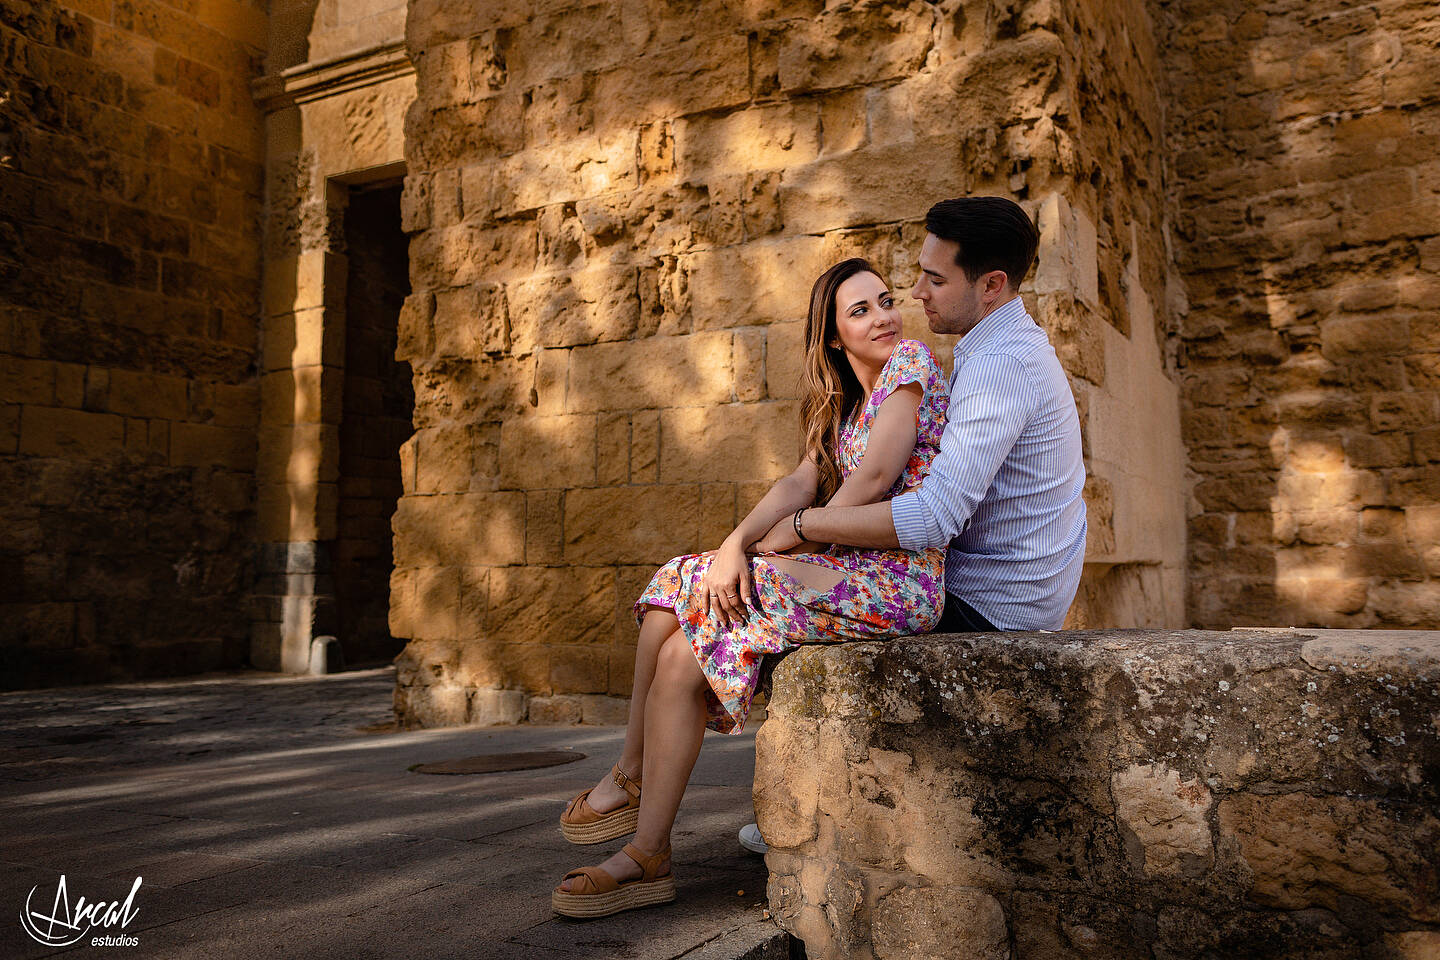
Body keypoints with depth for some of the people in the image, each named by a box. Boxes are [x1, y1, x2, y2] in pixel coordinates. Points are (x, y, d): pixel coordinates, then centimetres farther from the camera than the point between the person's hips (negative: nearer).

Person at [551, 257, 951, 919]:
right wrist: (737, 542, -10)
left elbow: (875, 477, -14)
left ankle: (647, 857, -7)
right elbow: (802, 482, 7)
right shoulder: (842, 402, 20)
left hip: (897, 577, -8)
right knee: (675, 592, -2)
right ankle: (630, 777, 5)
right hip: (853, 565, 9)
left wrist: (792, 541, -5)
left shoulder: (910, 361, -4)